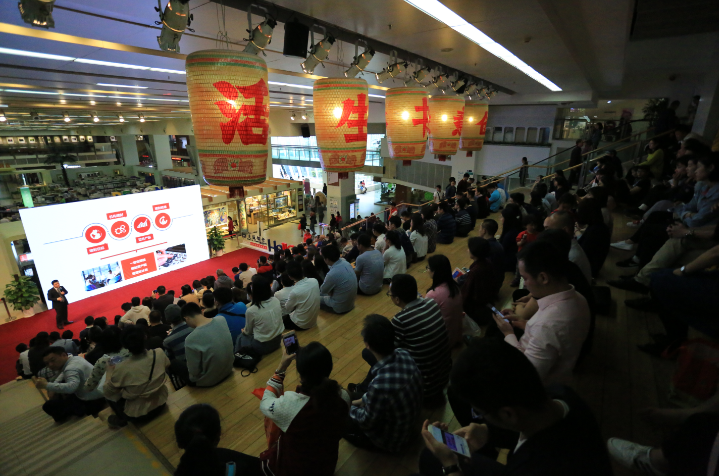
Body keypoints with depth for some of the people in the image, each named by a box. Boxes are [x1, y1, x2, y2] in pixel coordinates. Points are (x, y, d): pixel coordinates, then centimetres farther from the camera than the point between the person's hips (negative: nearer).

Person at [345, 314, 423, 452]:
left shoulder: (380, 385, -42)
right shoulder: (404, 354, -22)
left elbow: (367, 422, -22)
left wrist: (348, 408, -5)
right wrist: (364, 399, 4)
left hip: (392, 440, -5)